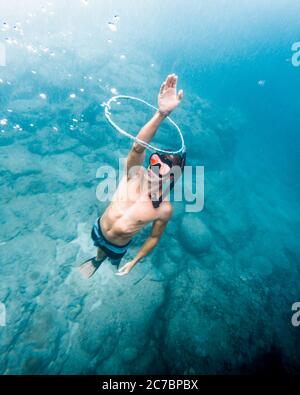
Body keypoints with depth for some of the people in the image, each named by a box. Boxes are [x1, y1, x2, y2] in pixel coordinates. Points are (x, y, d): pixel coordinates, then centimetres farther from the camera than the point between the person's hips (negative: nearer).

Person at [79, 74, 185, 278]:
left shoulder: (165, 210, -28)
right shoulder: (135, 174, -28)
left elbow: (154, 237, -13)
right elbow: (137, 147, -48)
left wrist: (134, 262, -4)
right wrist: (161, 113, -62)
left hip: (118, 246, -1)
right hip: (98, 229, 2)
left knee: (113, 259, 32)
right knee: (100, 247, 34)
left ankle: (116, 262, 71)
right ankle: (97, 260, 72)